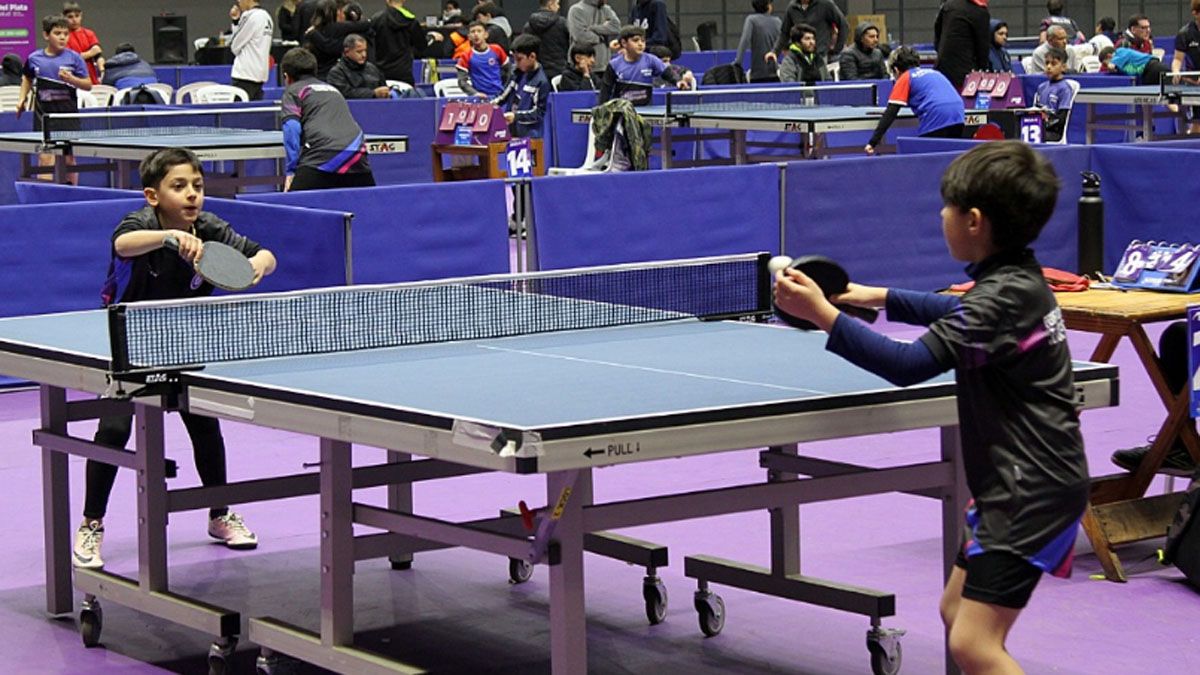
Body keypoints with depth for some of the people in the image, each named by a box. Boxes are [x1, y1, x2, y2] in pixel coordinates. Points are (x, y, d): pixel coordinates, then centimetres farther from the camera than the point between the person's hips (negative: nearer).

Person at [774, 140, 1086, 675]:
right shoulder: (1016, 281, 9)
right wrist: (879, 297, 33)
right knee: (956, 612, 20)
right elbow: (960, 314, 33)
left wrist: (822, 313, -29)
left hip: (1033, 490, -11)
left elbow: (911, 364, -29)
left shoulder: (1007, 297, -22)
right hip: (1015, 484, 11)